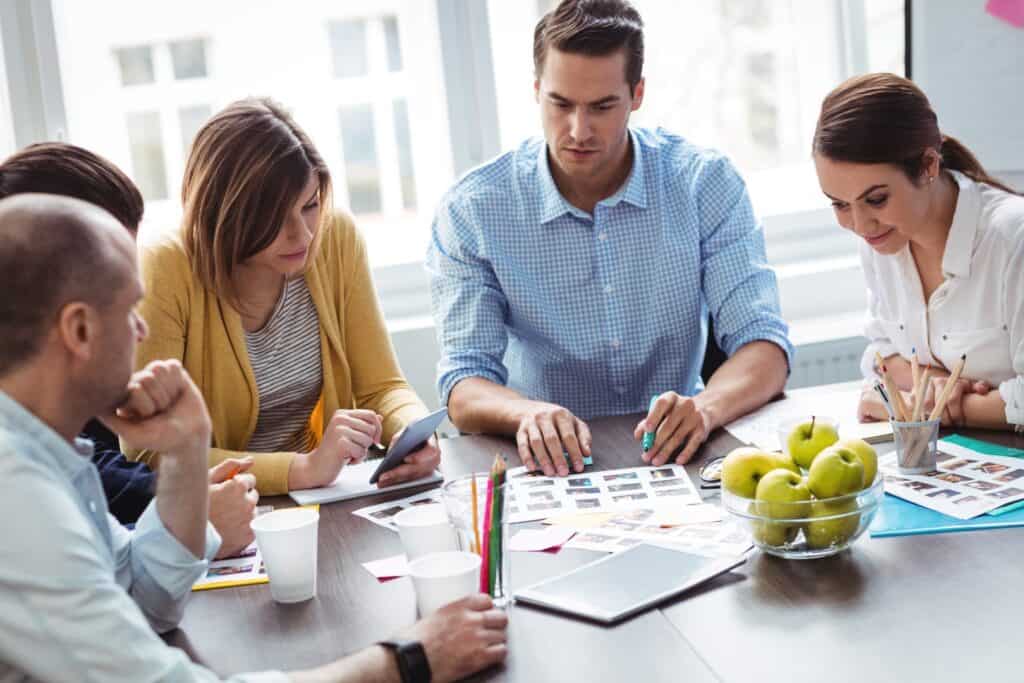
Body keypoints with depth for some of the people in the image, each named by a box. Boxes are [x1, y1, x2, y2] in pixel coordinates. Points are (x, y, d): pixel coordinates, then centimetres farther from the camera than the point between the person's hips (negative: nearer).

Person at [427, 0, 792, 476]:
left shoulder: (705, 183, -4)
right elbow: (464, 389, -11)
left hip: (673, 453, 0)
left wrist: (705, 407, -30)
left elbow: (763, 347, -8)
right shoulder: (472, 210, -7)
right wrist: (529, 414, -34)